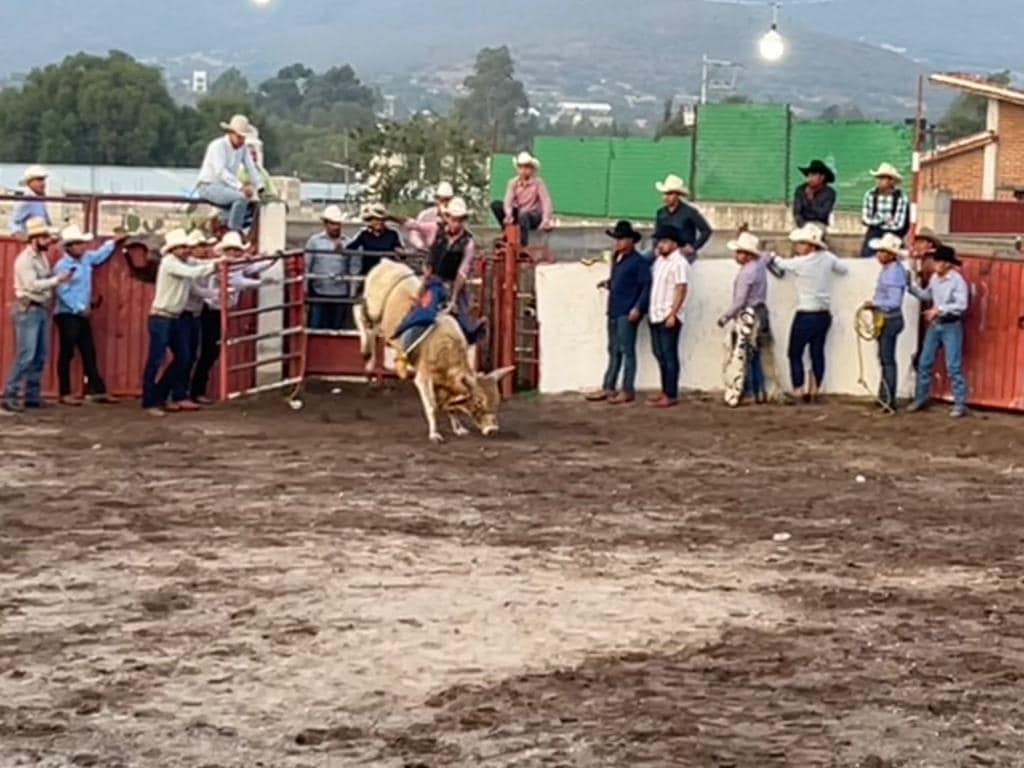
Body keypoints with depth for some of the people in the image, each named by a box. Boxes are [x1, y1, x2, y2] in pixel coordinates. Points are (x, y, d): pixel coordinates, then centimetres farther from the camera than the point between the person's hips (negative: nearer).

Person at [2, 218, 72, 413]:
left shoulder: (42, 257, 14)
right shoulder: (24, 259, -12)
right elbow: (33, 285, -21)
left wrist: (59, 279, -3)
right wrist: (57, 280, -21)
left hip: (42, 309, 9)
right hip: (28, 310, -9)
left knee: (40, 356, 8)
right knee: (26, 355, -12)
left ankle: (32, 395, 14)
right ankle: (10, 397, -10)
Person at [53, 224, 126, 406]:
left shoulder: (86, 258, 9)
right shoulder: (62, 266, -15)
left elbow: (100, 255, 30)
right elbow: (63, 292, -20)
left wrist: (114, 242, 21)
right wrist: (80, 308, -18)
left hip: (82, 315, 8)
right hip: (67, 315, -8)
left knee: (89, 352, 10)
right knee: (67, 353, -2)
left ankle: (97, 390, 15)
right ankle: (65, 394, 3)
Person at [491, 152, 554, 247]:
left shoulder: (538, 182, -10)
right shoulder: (513, 182, -2)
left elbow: (546, 202, -19)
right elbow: (508, 201, -15)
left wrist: (546, 220, -35)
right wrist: (509, 215, -37)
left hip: (534, 217, -4)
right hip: (518, 215, 4)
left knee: (523, 216, -39)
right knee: (495, 204, -15)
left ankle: (524, 246, -38)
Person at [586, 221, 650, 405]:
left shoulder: (638, 261, -10)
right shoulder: (617, 258, 15)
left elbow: (646, 286, -15)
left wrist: (638, 307, -22)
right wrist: (608, 283, 8)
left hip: (627, 313, -9)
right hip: (614, 311, 9)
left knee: (626, 350, -4)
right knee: (613, 351, 12)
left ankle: (627, 390, 0)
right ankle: (609, 388, 16)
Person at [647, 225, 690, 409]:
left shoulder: (679, 263, -12)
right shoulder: (659, 260, 14)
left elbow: (681, 290, -16)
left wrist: (672, 315, -20)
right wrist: (650, 311, 14)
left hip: (668, 317, -8)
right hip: (655, 316, 8)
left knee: (669, 356, -4)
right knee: (660, 355, 12)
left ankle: (671, 395, 0)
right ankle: (665, 392, 19)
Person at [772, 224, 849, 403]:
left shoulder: (800, 263, -16)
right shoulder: (827, 258, -2)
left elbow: (779, 264, 1)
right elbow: (843, 269, 14)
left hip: (806, 315, -6)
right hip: (824, 314, 6)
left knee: (795, 354, 3)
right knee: (818, 353, 10)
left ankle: (798, 393, -2)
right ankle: (814, 392, 14)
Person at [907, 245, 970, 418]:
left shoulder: (957, 280, -16)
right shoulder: (934, 278, 5)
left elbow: (961, 305, -23)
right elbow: (927, 295, 19)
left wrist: (939, 309, -26)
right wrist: (911, 286, 8)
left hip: (951, 326, -7)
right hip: (934, 325, 7)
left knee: (953, 366, -6)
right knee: (925, 363, 11)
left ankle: (960, 404, 0)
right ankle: (922, 398, 24)